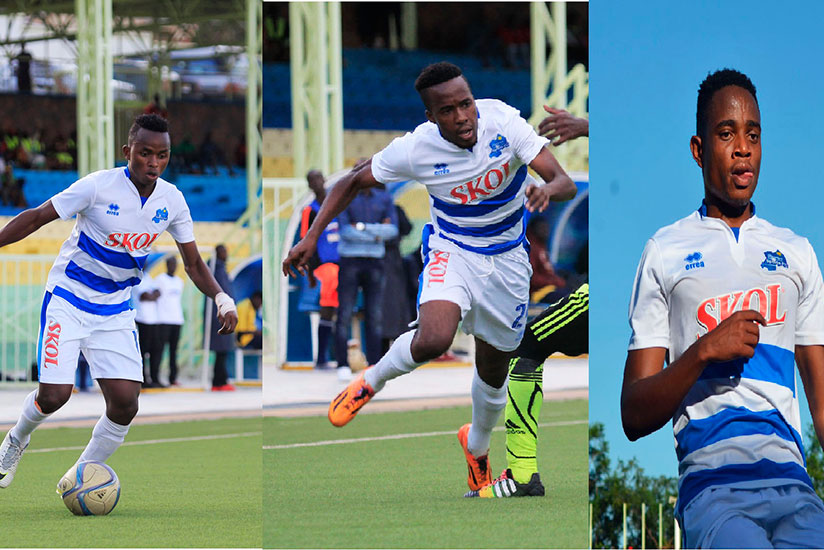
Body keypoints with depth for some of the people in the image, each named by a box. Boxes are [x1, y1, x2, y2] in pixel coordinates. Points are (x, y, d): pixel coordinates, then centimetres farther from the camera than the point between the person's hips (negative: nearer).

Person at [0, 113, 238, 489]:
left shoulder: (172, 201, -3)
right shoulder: (99, 186, -18)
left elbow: (194, 264, 6)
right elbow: (36, 218, -10)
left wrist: (221, 298, -11)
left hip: (115, 312, 4)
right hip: (67, 300, -4)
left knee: (125, 404, -9)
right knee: (54, 395, -14)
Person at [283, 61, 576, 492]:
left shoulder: (503, 122, -23)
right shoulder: (415, 149, -22)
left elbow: (566, 183, -25)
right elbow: (354, 181, -5)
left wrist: (548, 190, -49)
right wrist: (311, 237, -13)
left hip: (506, 259, 2)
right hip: (451, 251, -2)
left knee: (494, 372, 13)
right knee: (433, 340, -31)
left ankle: (477, 445, 45)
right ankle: (373, 379, 1)